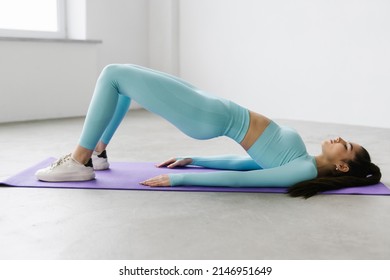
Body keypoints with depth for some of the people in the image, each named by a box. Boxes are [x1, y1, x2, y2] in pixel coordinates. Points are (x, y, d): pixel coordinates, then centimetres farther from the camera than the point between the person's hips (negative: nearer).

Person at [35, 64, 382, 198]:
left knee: (113, 74, -8)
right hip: (211, 113, 8)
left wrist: (178, 179, -23)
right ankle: (96, 153, 23)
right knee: (122, 74, 12)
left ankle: (79, 163, -1)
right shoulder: (301, 160, 12)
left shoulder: (305, 170, -13)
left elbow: (239, 178, -20)